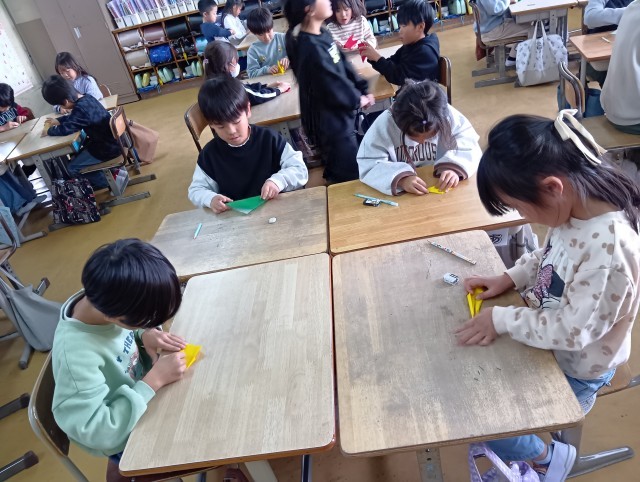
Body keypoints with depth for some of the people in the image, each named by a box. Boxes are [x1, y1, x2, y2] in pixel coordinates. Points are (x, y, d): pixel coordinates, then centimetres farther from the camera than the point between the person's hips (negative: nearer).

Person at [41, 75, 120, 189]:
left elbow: (65, 129, -21)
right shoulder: (86, 98, 2)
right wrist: (59, 120, 18)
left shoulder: (81, 108, -27)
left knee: (72, 168, 5)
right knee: (77, 154, 28)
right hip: (112, 141, 9)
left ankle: (109, 181, 9)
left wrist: (49, 130, -3)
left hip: (107, 148, -9)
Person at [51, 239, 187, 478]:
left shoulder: (100, 298, -19)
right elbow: (96, 432, -31)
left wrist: (146, 335, -17)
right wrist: (155, 380, -32)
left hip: (140, 397, 6)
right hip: (123, 438, -5)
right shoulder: (76, 355, -38)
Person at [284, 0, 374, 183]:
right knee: (349, 178, 5)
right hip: (329, 122, -9)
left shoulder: (322, 34, 2)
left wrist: (362, 90, -2)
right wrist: (357, 99, -7)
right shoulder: (311, 48, -28)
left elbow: (343, 64, 8)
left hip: (341, 115, 9)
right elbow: (333, 87, -23)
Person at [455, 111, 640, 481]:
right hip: (549, 339, 8)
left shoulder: (608, 247, -39)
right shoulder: (577, 205, -13)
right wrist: (509, 279, -4)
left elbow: (571, 330, -31)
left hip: (574, 368, -7)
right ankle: (519, 449, 36)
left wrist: (502, 319, -21)